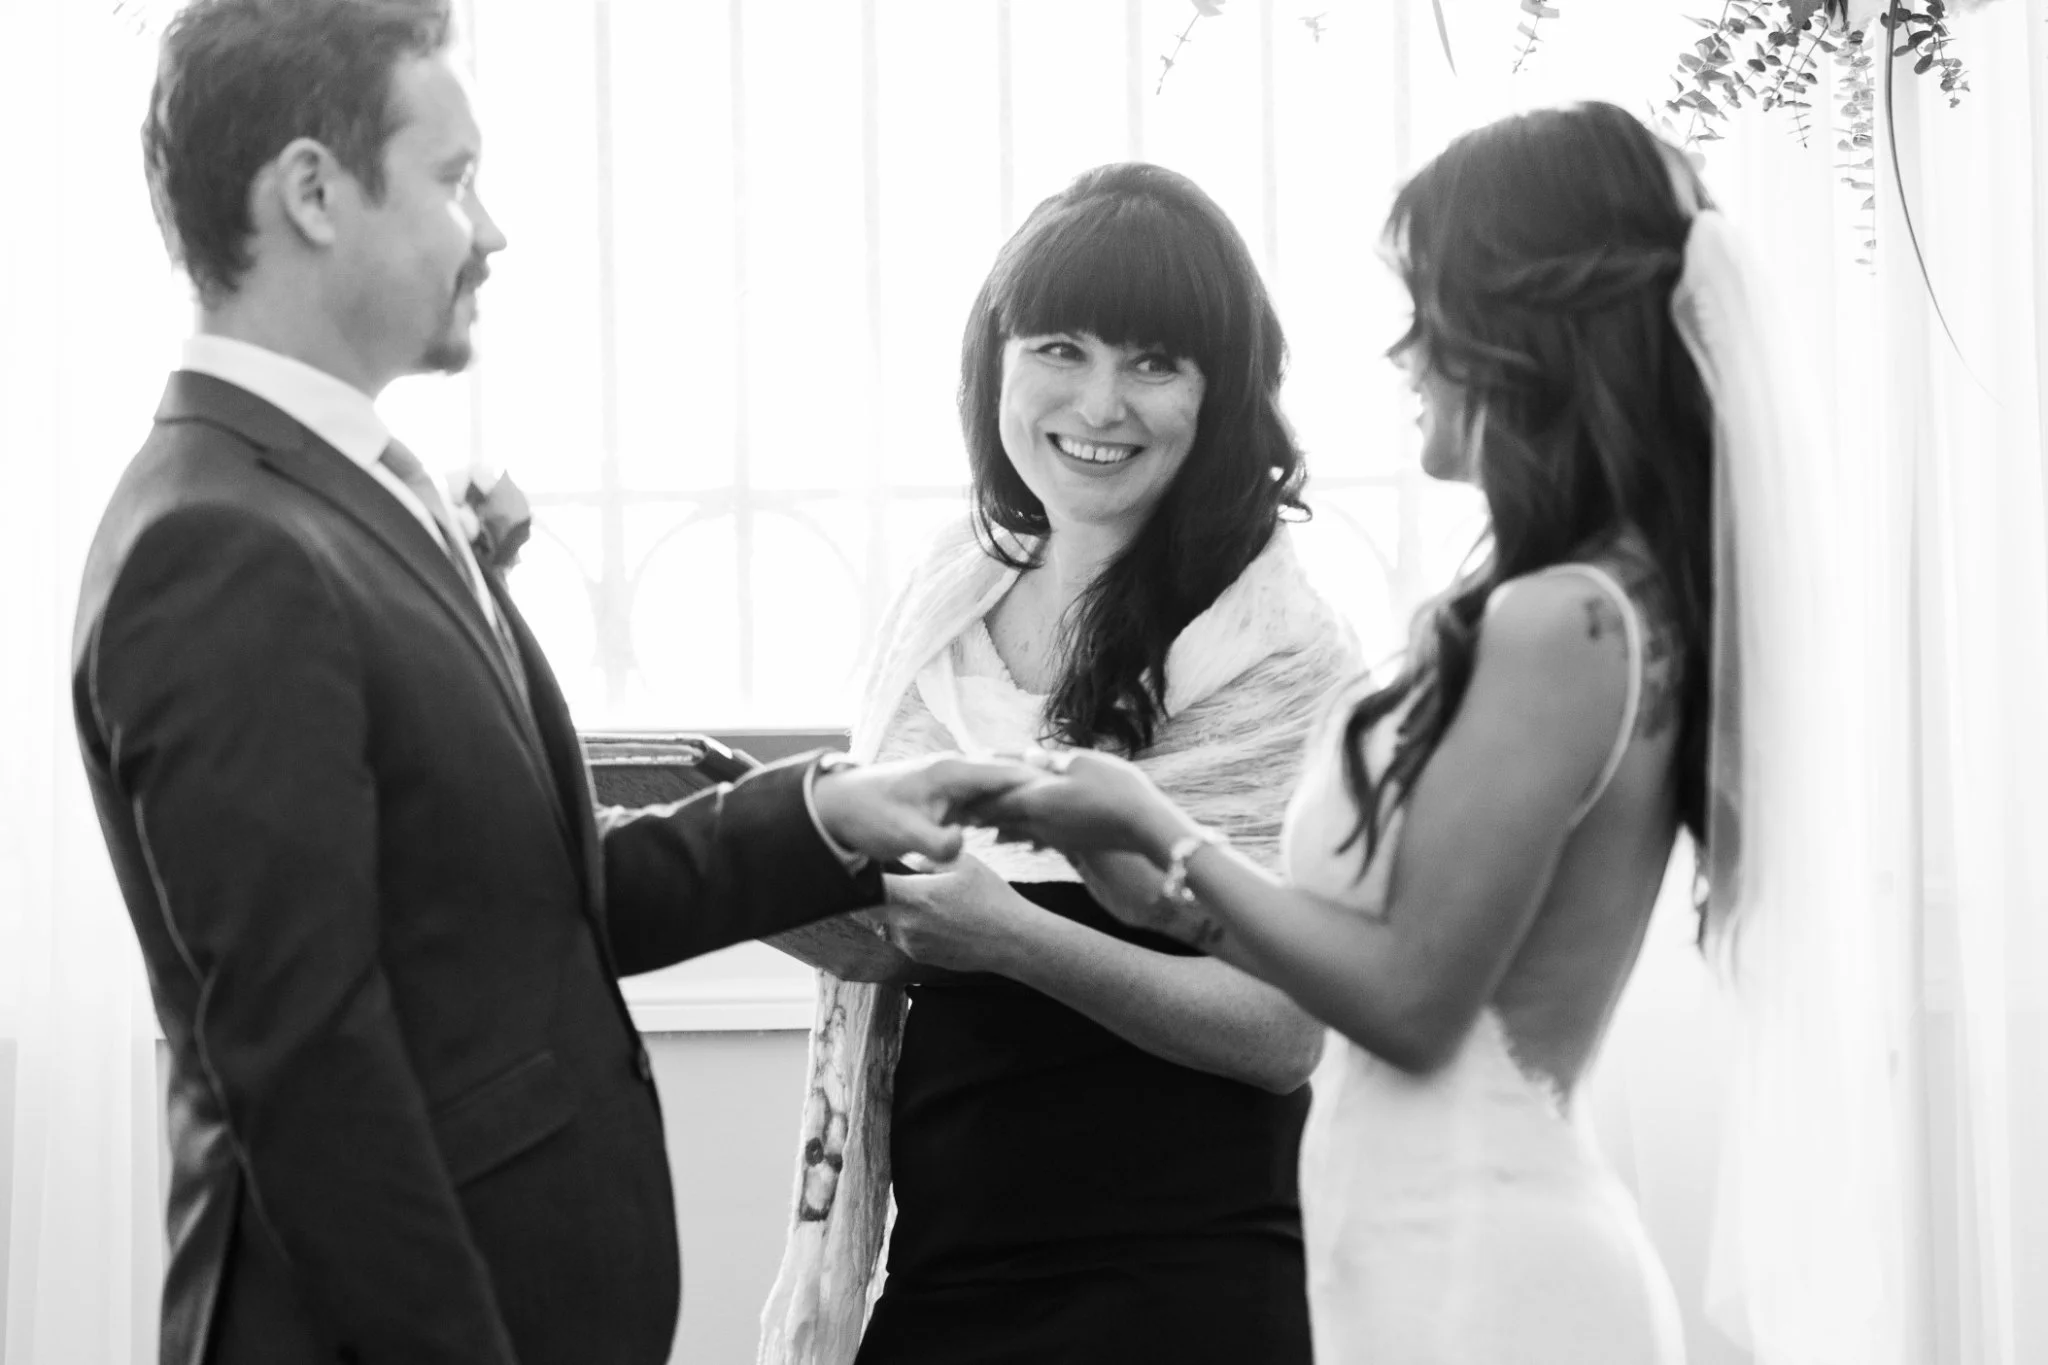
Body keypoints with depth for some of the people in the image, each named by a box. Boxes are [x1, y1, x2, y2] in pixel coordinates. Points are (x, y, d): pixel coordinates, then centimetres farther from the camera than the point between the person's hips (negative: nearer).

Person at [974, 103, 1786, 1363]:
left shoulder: (1560, 626, -19)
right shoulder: (1618, 601, 9)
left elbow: (1411, 993, -17)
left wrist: (1160, 832, -7)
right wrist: (1179, 892, 9)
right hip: (1490, 1246, 9)